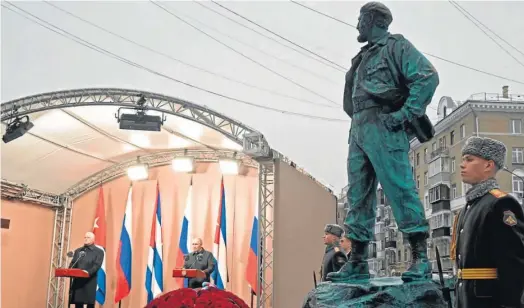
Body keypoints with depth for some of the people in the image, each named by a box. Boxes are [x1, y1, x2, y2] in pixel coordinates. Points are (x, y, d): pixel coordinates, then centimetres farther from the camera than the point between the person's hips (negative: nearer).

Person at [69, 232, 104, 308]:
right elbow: (72, 263, 13)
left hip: (90, 281, -4)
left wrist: (88, 272, -26)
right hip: (77, 280, 4)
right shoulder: (78, 251, 20)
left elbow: (97, 265, -9)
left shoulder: (99, 251, 4)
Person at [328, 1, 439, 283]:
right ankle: (357, 262, 8)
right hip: (359, 130, 8)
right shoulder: (362, 58, 26)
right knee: (358, 196, 4)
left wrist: (407, 113, -14)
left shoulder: (396, 46, 3)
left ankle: (420, 258, -10)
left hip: (383, 126, -8)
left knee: (400, 189, -13)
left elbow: (428, 77, -9)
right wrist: (357, 125, 14)